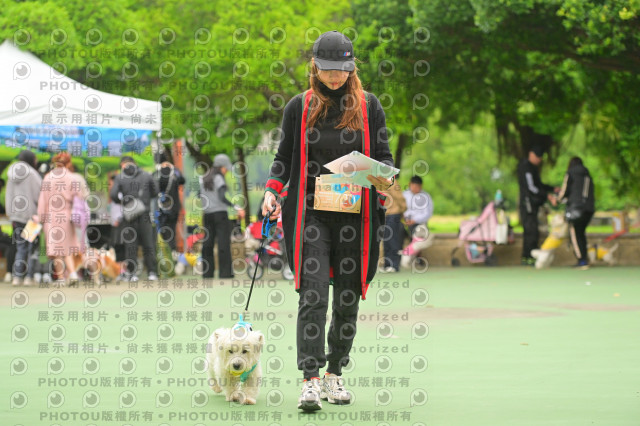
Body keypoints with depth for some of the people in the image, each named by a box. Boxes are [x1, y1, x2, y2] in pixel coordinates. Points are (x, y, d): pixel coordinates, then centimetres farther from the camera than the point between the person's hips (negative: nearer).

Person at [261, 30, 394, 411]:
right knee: (313, 295, -13)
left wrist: (384, 180, -12)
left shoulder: (368, 106, 7)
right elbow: (284, 156, 13)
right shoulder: (299, 107, 7)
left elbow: (384, 155, 10)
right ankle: (310, 380, -16)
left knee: (348, 298, 7)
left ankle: (334, 374, 21)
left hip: (355, 216, 2)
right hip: (311, 213, -1)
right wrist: (272, 191, -3)